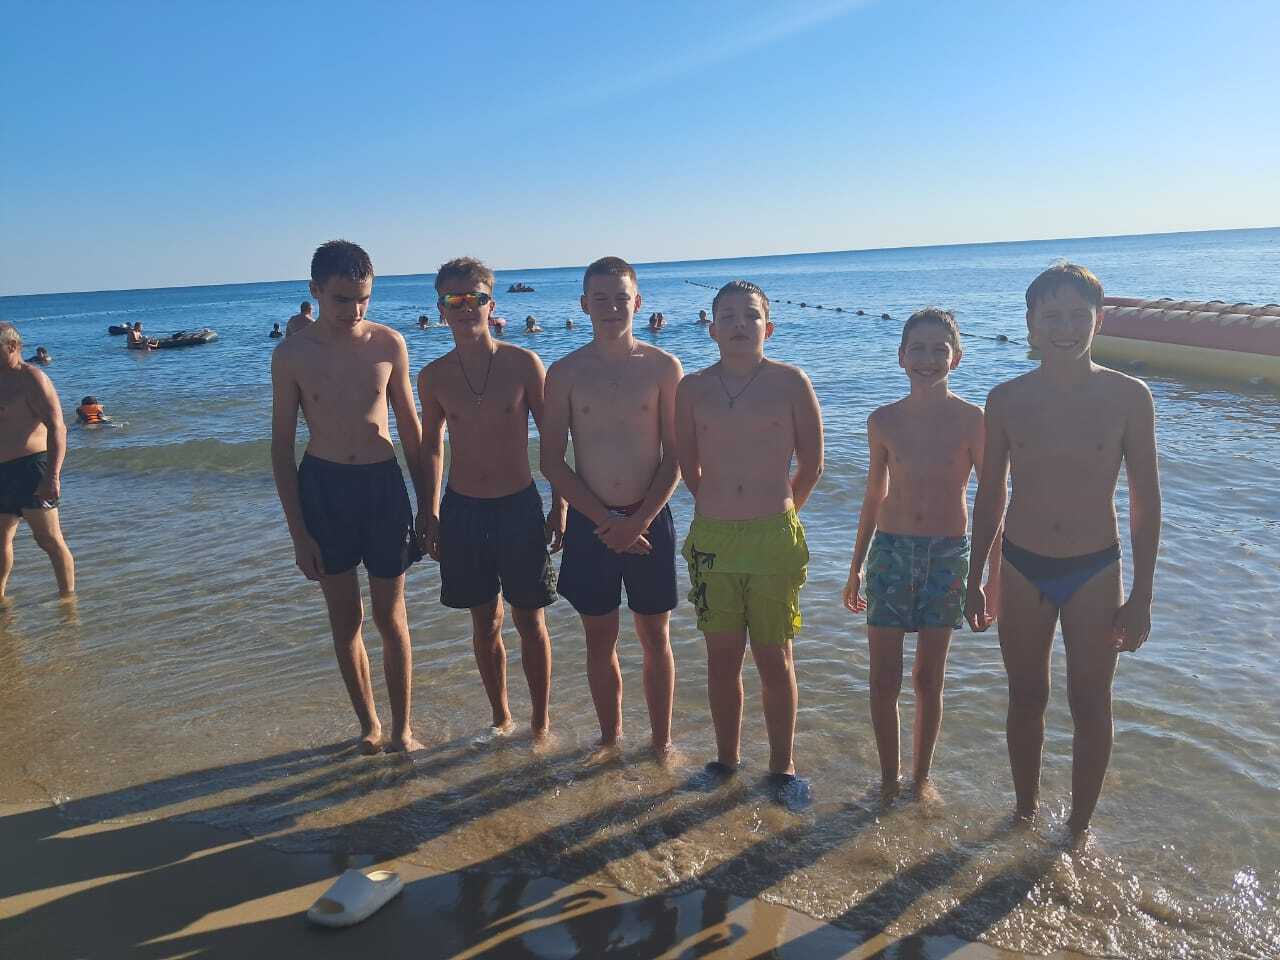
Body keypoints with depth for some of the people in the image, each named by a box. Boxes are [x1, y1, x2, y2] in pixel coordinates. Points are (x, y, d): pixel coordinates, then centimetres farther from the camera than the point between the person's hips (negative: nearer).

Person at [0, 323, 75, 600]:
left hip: (31, 470, -9)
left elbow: (57, 428, -19)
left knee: (49, 540, -4)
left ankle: (67, 599, 3)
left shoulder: (31, 379, -9)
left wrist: (52, 476, -27)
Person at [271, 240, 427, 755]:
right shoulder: (291, 355, -4)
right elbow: (282, 446, 0)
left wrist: (427, 504, 7)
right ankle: (368, 724, 28)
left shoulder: (388, 343, -2)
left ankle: (401, 728, 22)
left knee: (390, 617, 8)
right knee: (346, 620, 10)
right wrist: (298, 532, -3)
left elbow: (411, 429, 7)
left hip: (383, 484, 0)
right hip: (322, 486, 0)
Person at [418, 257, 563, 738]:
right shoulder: (433, 377, 0)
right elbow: (431, 444, 12)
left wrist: (559, 504, -3)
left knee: (529, 622, 6)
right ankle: (501, 718, 31)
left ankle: (540, 724, 23)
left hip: (520, 506, -2)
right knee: (485, 623, 13)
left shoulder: (523, 363, -7)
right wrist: (429, 512, 9)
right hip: (461, 510, 2)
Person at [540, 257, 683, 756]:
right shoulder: (564, 372, -1)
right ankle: (609, 739, 30)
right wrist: (607, 521, -10)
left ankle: (661, 741, 26)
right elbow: (552, 462, -2)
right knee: (600, 640, 12)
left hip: (650, 520, 0)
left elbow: (675, 456, -3)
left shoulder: (662, 367, -2)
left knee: (655, 637, 10)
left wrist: (639, 521, -13)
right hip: (590, 523, 1)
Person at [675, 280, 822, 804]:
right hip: (711, 539, 2)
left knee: (775, 659, 7)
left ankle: (782, 766, 24)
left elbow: (812, 463, 4)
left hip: (775, 538, -2)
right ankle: (727, 759, 29)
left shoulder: (791, 383, -3)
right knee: (722, 658, 11)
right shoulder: (692, 388, 3)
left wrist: (776, 511, 11)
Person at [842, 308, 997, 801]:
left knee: (928, 680, 12)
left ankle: (921, 776, 31)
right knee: (884, 681, 4)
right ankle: (889, 777, 24)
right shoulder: (883, 421, 0)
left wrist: (995, 576, -5)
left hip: (947, 556, -1)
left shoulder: (972, 420, -7)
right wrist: (856, 568, 13)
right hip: (891, 552, 1)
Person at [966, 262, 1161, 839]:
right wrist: (975, 580, 6)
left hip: (1095, 572, -1)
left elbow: (1145, 502, -3)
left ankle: (1079, 829, 30)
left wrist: (1141, 596, -4)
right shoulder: (1007, 399, -4)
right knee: (1026, 700, 15)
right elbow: (989, 495, 4)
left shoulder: (1129, 397, -8)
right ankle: (1026, 813, 35)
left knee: (1090, 706, 10)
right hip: (1022, 569, 1)